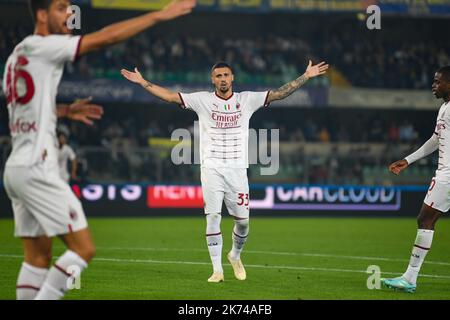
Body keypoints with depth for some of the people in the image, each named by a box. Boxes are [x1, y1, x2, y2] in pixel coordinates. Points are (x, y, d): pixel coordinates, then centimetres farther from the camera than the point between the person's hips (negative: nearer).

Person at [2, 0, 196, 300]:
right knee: (83, 248, -8)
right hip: (37, 170, -10)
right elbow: (106, 37, -14)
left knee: (38, 256, 10)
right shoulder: (41, 46, -9)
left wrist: (65, 111, 25)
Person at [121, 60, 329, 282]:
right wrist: (142, 82, -8)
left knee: (243, 220, 2)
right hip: (211, 169, -1)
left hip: (237, 169, 1)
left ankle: (235, 256, 30)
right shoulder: (202, 100, 3)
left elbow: (280, 94, 3)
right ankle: (217, 270, -2)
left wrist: (306, 77, -2)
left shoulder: (247, 100, 6)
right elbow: (170, 96, -1)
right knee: (213, 217, -8)